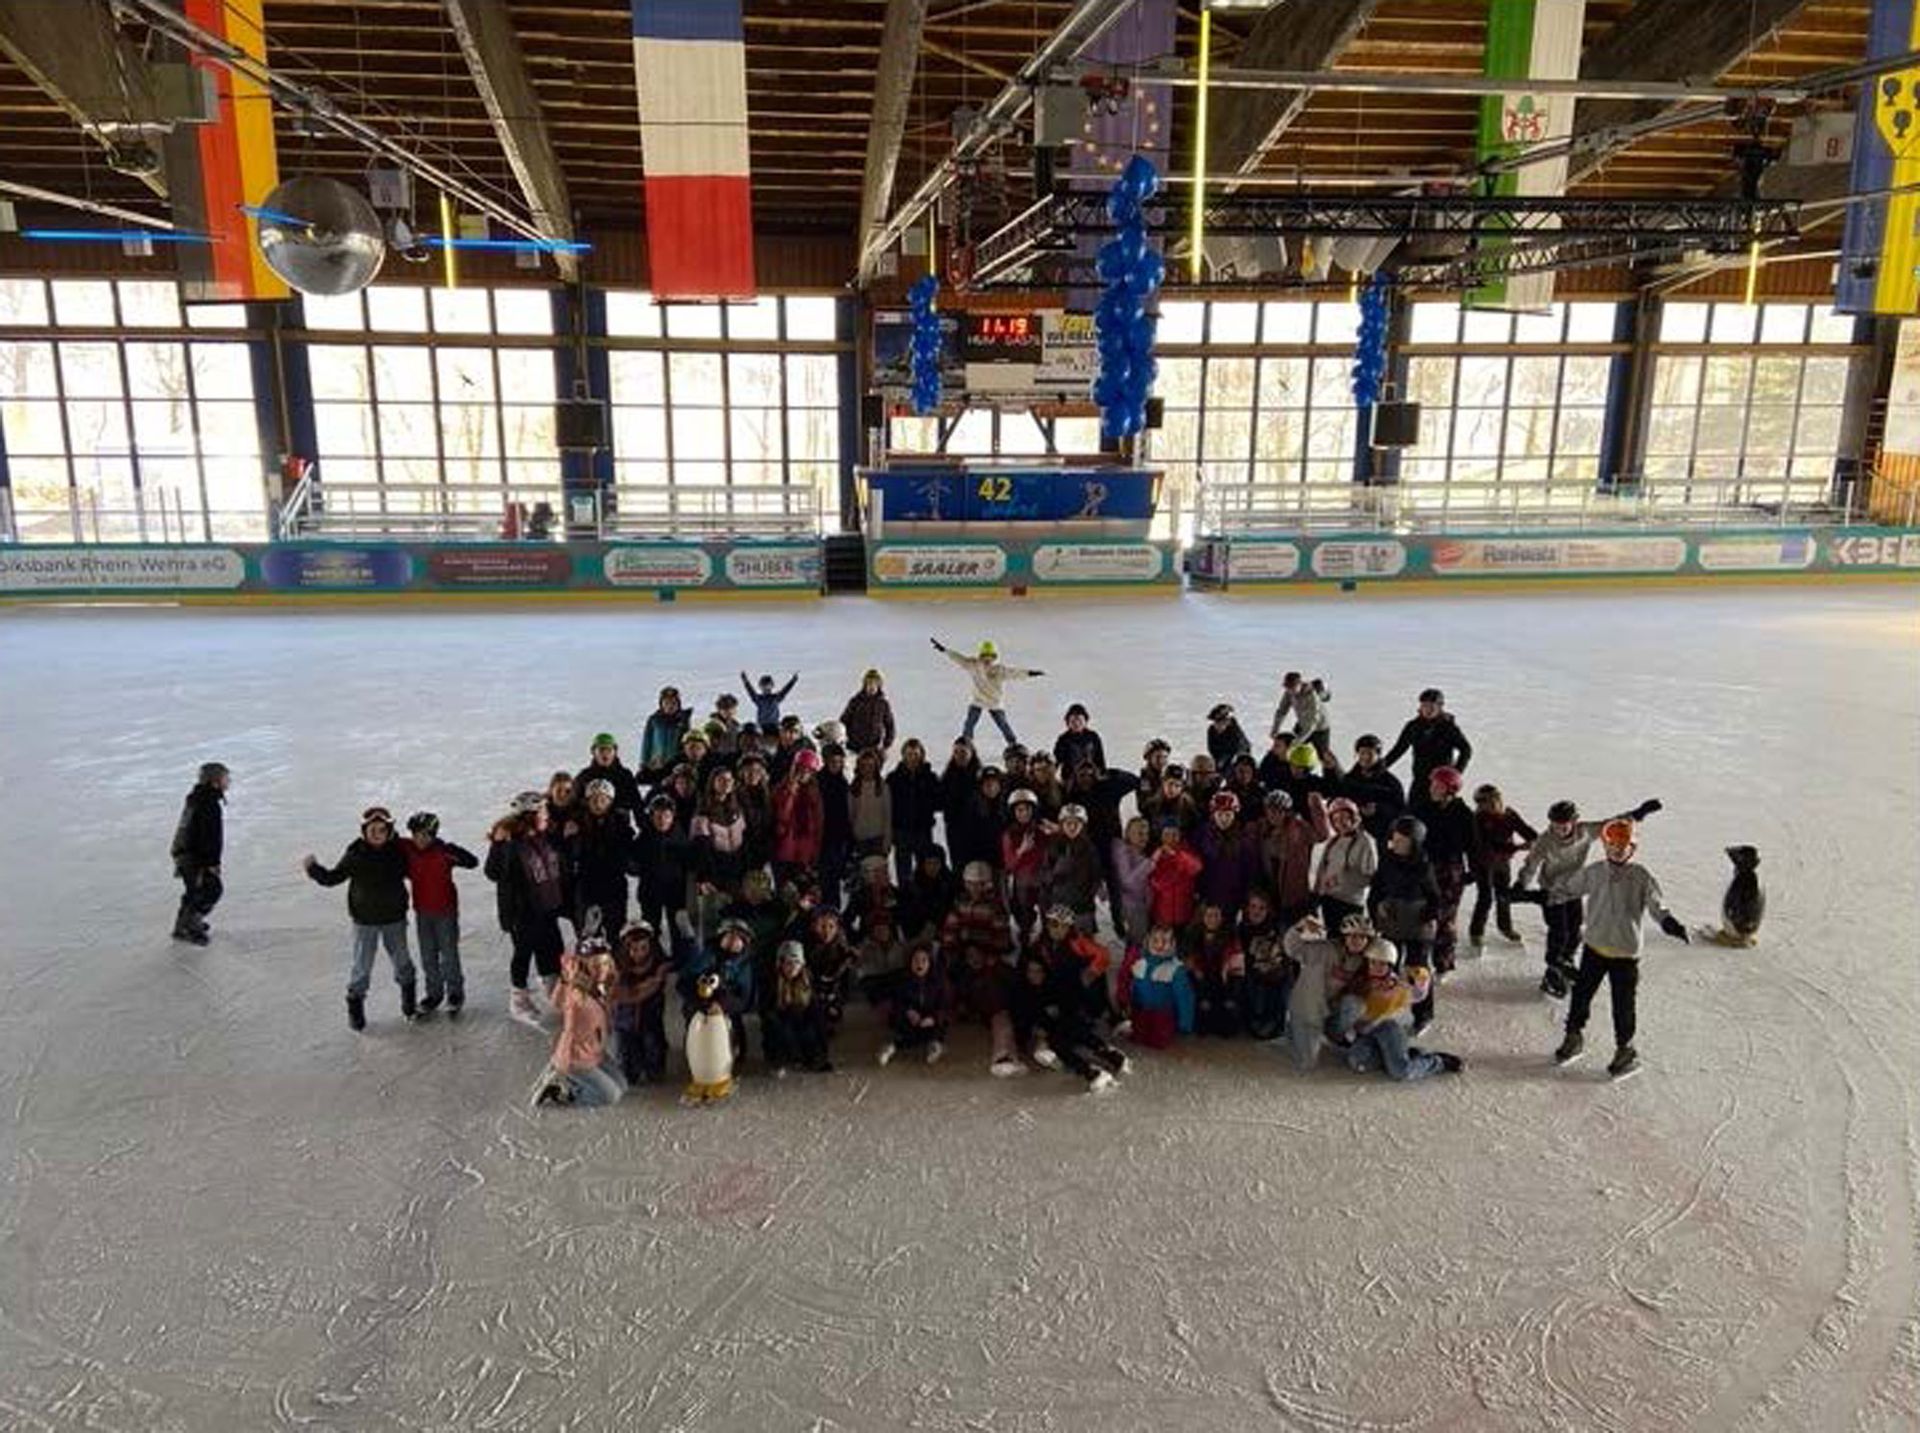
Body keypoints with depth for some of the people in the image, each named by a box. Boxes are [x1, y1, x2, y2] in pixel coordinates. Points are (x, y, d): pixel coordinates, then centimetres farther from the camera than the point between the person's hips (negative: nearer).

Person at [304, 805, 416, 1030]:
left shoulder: (397, 851, -8)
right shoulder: (355, 854, -14)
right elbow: (332, 877, -8)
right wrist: (314, 869, -18)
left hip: (394, 919, 2)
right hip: (365, 921, -2)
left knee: (402, 962, 16)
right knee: (362, 967, 4)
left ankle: (409, 1004, 35)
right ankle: (355, 1009, 23)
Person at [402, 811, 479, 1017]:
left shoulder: (443, 851, -18)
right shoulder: (407, 850, -6)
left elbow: (473, 862, -27)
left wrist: (454, 853, -40)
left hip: (445, 911, -4)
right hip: (422, 911, 4)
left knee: (449, 954, 5)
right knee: (428, 956, 14)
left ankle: (455, 993, 21)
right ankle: (434, 993, 28)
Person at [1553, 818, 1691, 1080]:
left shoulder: (1641, 877, -10)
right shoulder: (1593, 872, -2)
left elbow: (1656, 905, -12)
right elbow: (1568, 889, 10)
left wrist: (1669, 922, -31)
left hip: (1625, 953, -3)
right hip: (1594, 947, 3)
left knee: (1623, 1005, 4)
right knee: (1581, 993, 12)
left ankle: (1626, 1051, 22)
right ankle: (1574, 1038, 32)